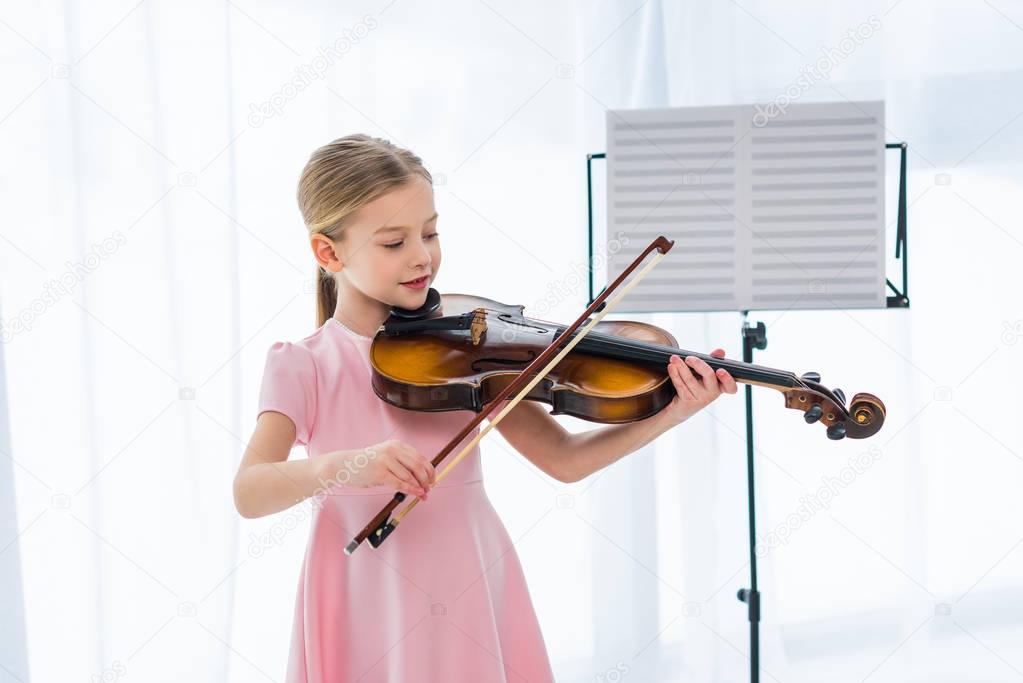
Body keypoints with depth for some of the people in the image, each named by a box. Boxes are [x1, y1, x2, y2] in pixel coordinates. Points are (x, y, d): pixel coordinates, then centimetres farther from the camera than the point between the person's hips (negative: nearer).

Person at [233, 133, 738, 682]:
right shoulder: (300, 367, -4)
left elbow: (564, 459, -4)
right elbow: (248, 493, -19)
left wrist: (671, 415, -18)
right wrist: (340, 465, -37)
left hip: (477, 600, 2)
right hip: (367, 616, -2)